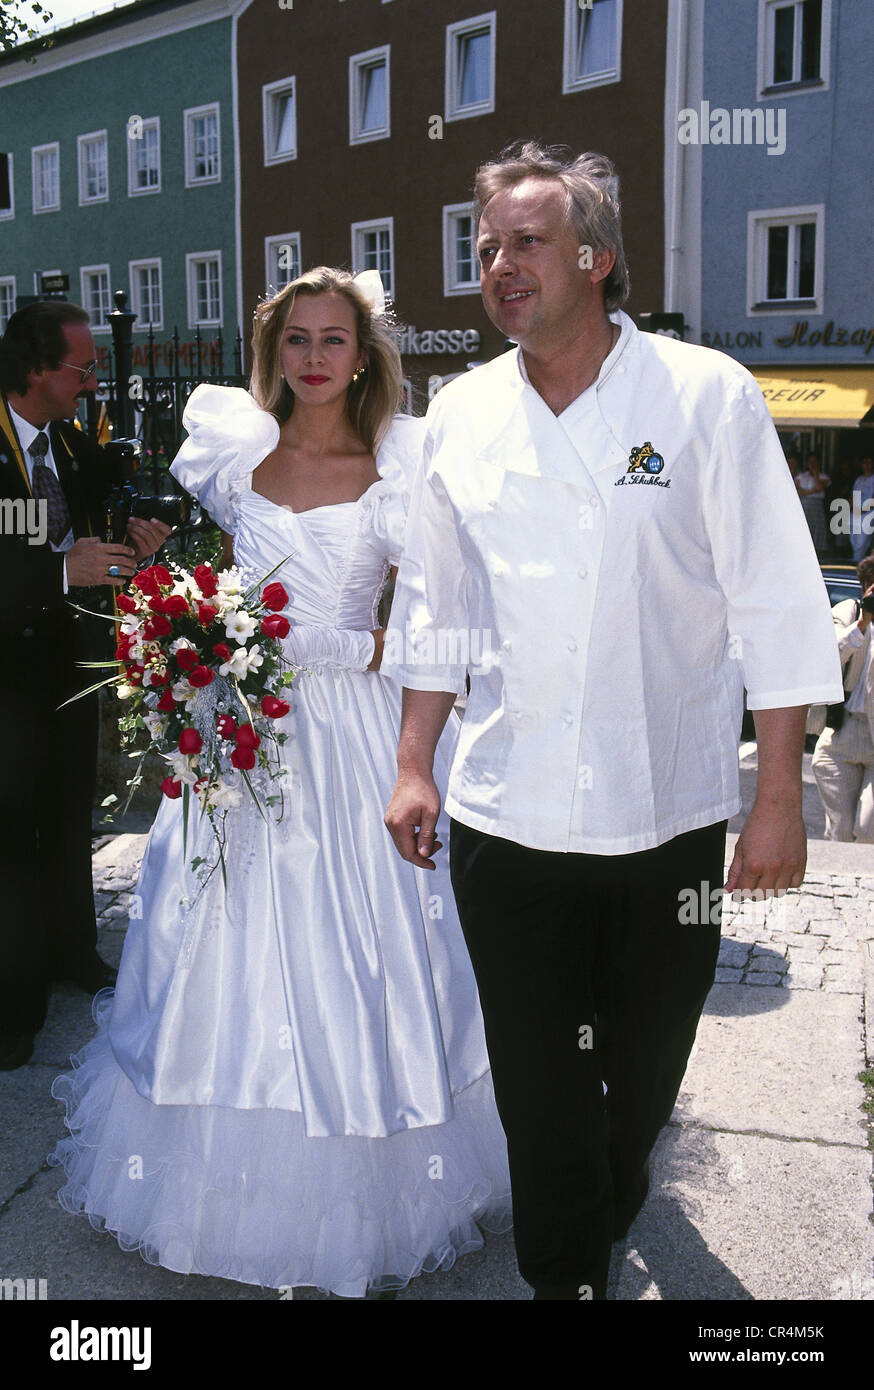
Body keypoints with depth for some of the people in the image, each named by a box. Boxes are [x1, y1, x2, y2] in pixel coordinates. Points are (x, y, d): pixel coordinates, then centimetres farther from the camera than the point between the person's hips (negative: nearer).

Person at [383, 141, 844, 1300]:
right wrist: (414, 768, 8)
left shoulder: (707, 396, -6)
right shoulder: (463, 414, 3)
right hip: (507, 817, 1)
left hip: (671, 815, -1)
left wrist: (780, 800, -8)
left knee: (644, 1074, 19)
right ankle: (564, 1275, 33)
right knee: (538, 1092, 10)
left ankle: (608, 1229, 49)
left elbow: (776, 607, -6)